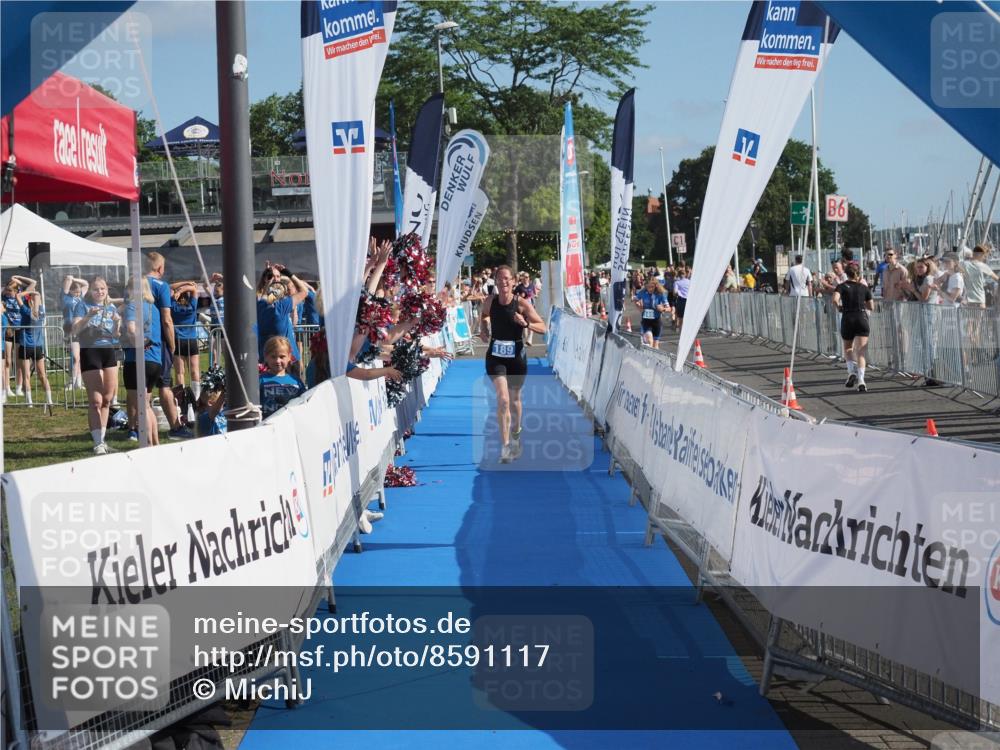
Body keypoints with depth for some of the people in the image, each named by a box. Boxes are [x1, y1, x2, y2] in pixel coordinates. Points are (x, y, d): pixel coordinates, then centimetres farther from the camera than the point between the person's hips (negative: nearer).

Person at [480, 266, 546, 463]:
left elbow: (543, 328, -10)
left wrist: (526, 323, -27)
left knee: (514, 399, 17)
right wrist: (483, 330, -2)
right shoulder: (490, 302, -5)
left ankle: (516, 434, 43)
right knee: (502, 399, -16)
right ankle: (505, 446, -16)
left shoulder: (522, 304, -11)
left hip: (516, 356, 0)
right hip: (495, 356, 0)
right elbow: (484, 317, 18)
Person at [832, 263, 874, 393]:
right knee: (860, 352, -4)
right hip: (862, 318, 0)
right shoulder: (864, 288, 7)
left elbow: (835, 300, -17)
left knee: (848, 348, 22)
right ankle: (861, 381, -18)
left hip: (847, 319, 0)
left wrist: (839, 306, 3)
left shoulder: (842, 287, 1)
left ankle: (852, 371, -1)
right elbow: (871, 307, 9)